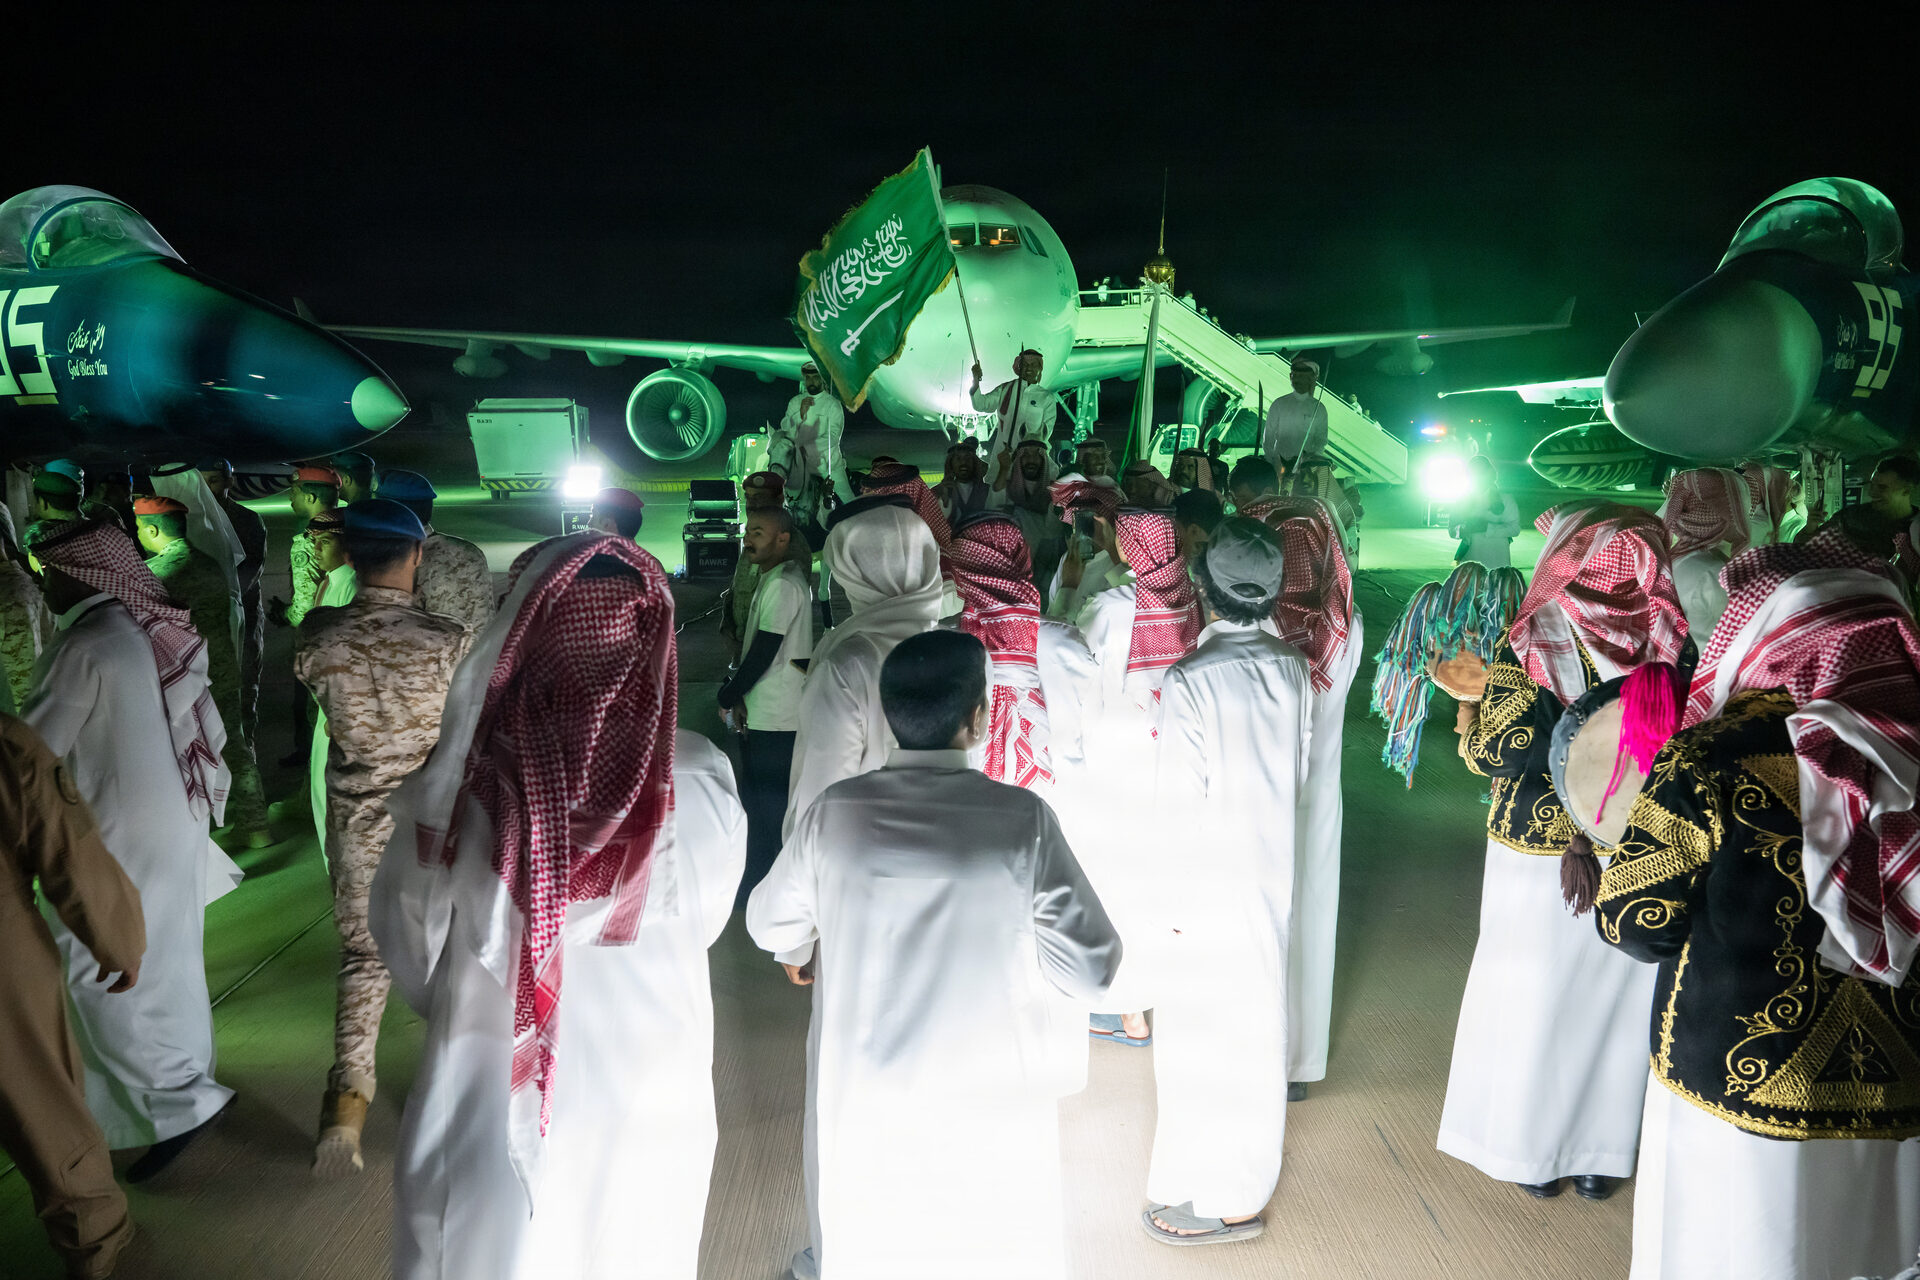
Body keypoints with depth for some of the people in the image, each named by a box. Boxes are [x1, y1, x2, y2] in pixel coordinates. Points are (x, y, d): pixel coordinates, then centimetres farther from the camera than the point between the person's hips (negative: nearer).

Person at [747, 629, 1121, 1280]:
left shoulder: (835, 811, -12)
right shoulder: (1022, 818, -19)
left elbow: (770, 921, 4)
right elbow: (1089, 965, -16)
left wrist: (800, 954, 26)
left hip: (865, 1098, 2)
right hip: (988, 1103, -2)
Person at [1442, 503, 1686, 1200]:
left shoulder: (1530, 646, -17)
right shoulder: (1672, 645, -6)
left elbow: (1496, 753, -19)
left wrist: (1468, 698, -6)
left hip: (1535, 853, -2)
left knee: (1532, 994, 14)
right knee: (1615, 999, 17)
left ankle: (1534, 1152, 28)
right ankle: (1601, 1155, 31)